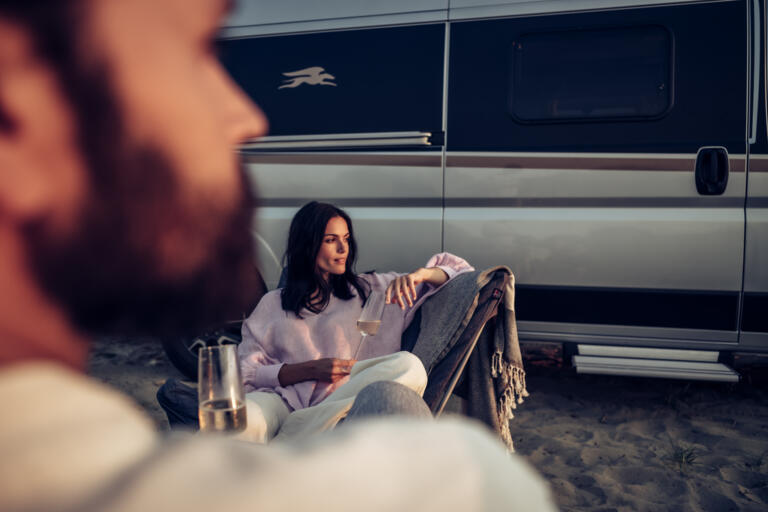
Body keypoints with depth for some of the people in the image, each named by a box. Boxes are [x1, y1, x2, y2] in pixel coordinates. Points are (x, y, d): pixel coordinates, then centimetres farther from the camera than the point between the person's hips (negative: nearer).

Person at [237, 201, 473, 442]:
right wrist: (310, 369, -5)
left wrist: (419, 274, -2)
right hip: (284, 401, -2)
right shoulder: (273, 303, 20)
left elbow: (455, 270, 21)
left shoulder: (369, 289, 20)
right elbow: (245, 372, 10)